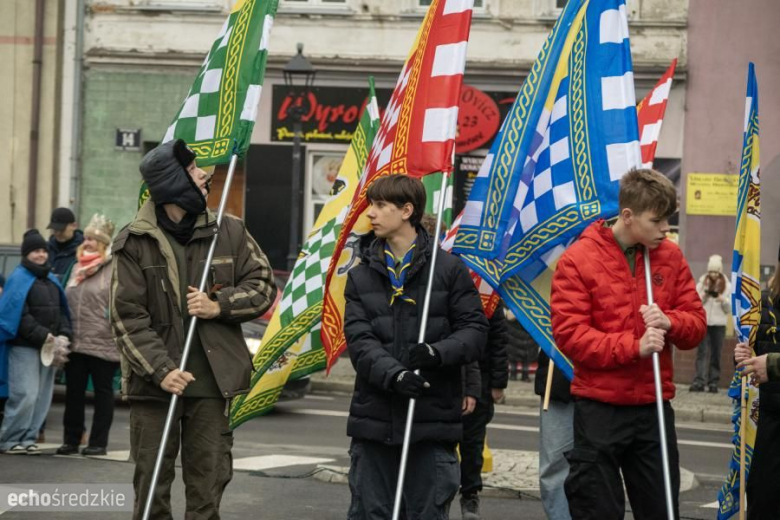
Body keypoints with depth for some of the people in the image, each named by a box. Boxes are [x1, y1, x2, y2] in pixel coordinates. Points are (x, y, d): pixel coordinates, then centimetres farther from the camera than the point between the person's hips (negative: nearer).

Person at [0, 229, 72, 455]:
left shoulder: (51, 280, 15)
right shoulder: (19, 278, -6)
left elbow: (61, 310, 17)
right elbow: (20, 315, -13)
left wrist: (64, 334, -1)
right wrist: (42, 336, -17)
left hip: (49, 347, 7)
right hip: (24, 346, -7)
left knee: (42, 396, 5)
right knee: (25, 395, -11)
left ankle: (28, 438, 12)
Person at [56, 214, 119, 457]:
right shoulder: (78, 267, 15)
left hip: (102, 343, -7)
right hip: (75, 343, 7)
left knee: (102, 391, 5)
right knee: (73, 391, 9)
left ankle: (98, 442, 10)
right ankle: (71, 439, 17)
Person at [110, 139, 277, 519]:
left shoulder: (228, 231, 4)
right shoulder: (134, 242, -4)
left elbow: (263, 284, 10)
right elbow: (127, 317, -6)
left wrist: (220, 305, -8)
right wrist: (160, 369, -16)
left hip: (213, 382, 2)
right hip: (154, 383, -2)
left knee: (208, 485, 6)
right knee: (152, 485, 4)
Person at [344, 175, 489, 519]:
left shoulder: (448, 269, 1)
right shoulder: (361, 276, 8)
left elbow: (475, 329, -1)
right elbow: (358, 339, -3)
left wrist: (438, 353, -21)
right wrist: (394, 374, -20)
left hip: (432, 420, -2)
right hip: (374, 419, 2)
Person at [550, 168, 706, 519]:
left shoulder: (670, 256, 6)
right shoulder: (578, 259, -8)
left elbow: (697, 323, 8)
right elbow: (569, 335, -13)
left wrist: (669, 322, -14)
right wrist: (634, 346, -21)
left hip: (654, 408, 4)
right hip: (599, 409, -4)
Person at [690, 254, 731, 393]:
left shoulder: (727, 285, 6)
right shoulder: (702, 283, 6)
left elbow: (730, 308, 7)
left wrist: (724, 300, -12)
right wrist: (702, 296, -12)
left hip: (719, 324, 1)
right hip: (703, 322, -1)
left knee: (716, 354, 2)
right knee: (702, 352, -8)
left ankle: (713, 382, 6)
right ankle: (699, 381, -15)